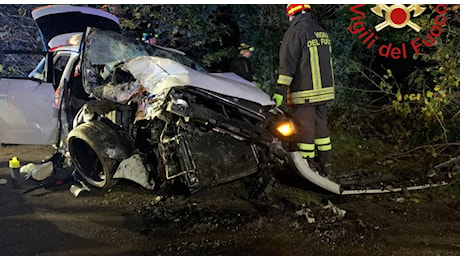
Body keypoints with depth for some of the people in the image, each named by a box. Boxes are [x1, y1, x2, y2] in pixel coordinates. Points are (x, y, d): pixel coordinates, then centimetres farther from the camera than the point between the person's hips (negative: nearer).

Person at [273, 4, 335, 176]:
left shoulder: (295, 31, -9)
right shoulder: (322, 32, 17)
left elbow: (287, 63, -16)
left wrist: (280, 89, -18)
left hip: (304, 92, -8)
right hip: (324, 90, 8)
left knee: (305, 129, -2)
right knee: (321, 126, 16)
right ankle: (326, 165, 24)